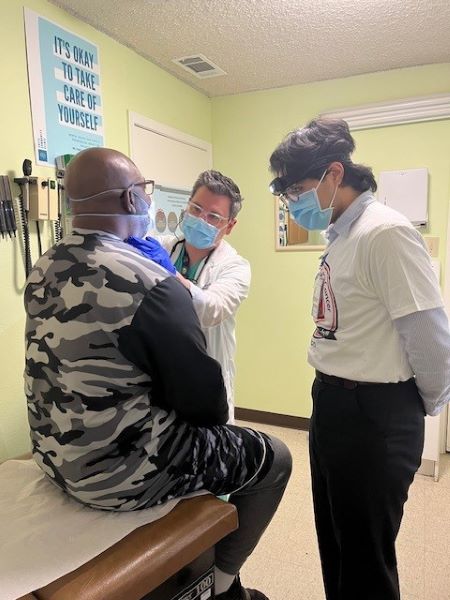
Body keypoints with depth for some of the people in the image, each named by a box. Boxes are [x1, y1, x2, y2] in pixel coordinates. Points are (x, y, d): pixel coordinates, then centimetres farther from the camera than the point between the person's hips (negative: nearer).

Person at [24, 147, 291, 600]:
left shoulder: (44, 269, 0)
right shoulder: (148, 282, -25)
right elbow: (201, 396, -18)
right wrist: (216, 422, 4)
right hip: (121, 472, -8)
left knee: (197, 432, 29)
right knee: (273, 458, 8)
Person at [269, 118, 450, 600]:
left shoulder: (385, 233, -20)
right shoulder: (340, 235, 8)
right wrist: (332, 396, 10)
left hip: (374, 414, -9)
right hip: (331, 403, 9)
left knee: (365, 554, 13)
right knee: (334, 543, 25)